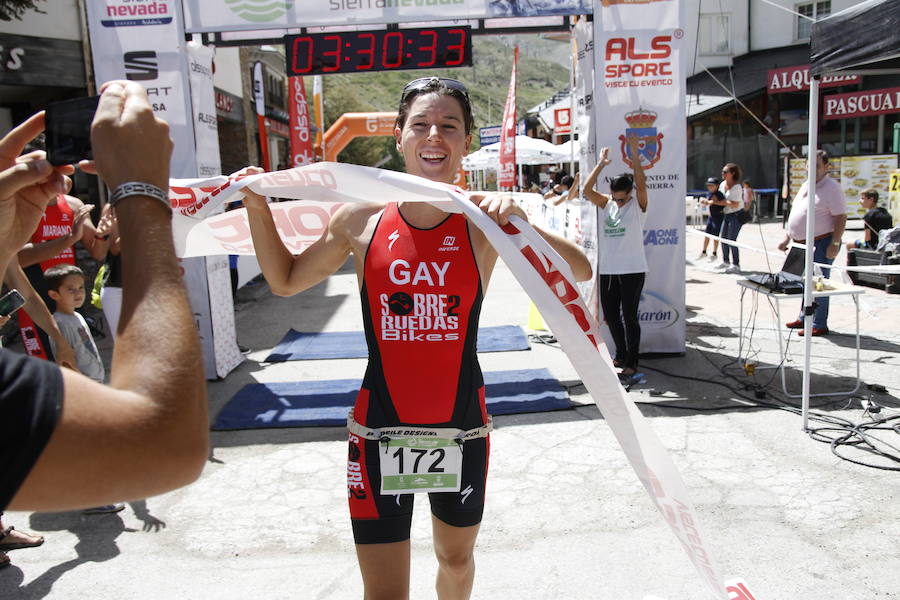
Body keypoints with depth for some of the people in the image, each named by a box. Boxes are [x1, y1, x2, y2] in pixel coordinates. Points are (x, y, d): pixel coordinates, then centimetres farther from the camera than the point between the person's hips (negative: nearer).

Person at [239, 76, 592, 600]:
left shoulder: (485, 221, -7)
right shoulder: (361, 219, -5)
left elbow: (580, 273, -12)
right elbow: (285, 280, 10)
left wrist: (519, 221, -27)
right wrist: (257, 206, 0)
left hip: (462, 428, 1)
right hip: (380, 427, -1)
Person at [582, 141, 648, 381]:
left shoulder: (638, 204, -4)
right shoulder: (606, 203, 7)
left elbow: (641, 185, -21)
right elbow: (587, 190, -4)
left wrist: (634, 154, -22)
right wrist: (601, 163, -6)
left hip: (632, 269, -5)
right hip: (607, 269, 5)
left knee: (629, 316, -2)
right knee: (610, 315, 13)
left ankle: (631, 363, 8)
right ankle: (621, 355, 32)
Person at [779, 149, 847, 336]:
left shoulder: (831, 188, -10)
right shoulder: (806, 185, 15)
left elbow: (841, 218, -15)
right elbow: (795, 214, 22)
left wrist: (834, 244, -20)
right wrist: (787, 238, 19)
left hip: (821, 244, -8)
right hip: (802, 244, 8)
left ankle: (819, 325, 1)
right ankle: (804, 318, 27)